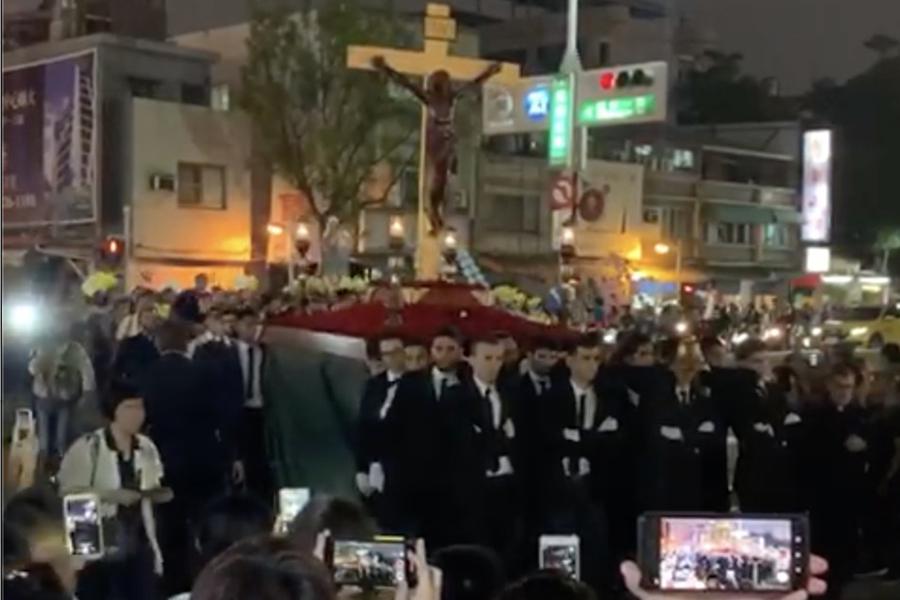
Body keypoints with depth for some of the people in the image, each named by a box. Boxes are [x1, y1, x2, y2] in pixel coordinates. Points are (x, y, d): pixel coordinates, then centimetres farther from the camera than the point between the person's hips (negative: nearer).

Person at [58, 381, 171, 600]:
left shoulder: (147, 448, 6)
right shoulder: (87, 447, -11)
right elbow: (68, 491, -15)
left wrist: (160, 494, -4)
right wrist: (111, 495, -22)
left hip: (139, 544, 5)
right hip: (98, 545, -4)